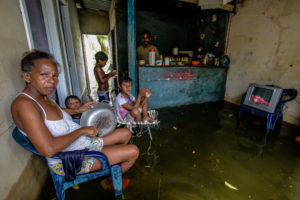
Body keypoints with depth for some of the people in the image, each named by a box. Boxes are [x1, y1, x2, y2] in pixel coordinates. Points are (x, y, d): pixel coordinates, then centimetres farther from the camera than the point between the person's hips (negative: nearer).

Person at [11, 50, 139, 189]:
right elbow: (48, 150, -35)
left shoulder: (43, 97, 2)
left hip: (85, 142, 9)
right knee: (133, 152, -9)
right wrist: (82, 130, -22)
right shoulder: (23, 104, -27)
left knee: (126, 133, 14)